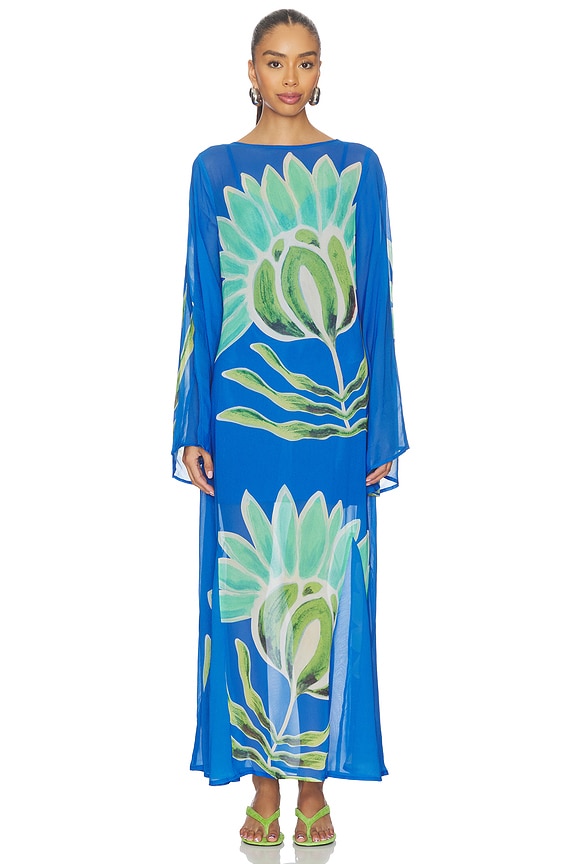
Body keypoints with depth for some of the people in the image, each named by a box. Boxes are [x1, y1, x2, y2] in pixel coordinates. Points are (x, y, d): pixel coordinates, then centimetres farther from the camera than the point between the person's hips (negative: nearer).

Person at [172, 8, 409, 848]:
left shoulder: (358, 169, 5)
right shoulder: (216, 170, 5)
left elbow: (377, 302, 4)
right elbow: (200, 303, 5)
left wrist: (383, 432, 0)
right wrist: (192, 428, -1)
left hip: (335, 417, 0)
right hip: (245, 417, 0)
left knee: (330, 596, 3)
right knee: (247, 592, 3)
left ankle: (315, 783, 14)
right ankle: (264, 784, 14)